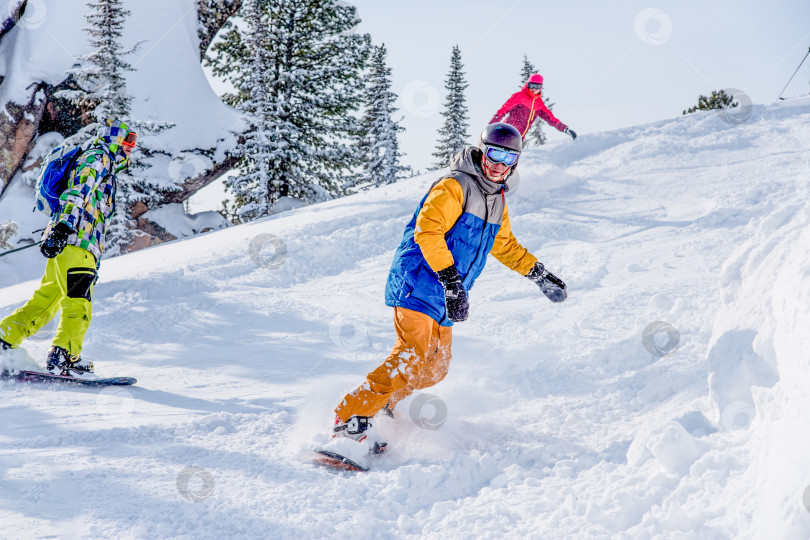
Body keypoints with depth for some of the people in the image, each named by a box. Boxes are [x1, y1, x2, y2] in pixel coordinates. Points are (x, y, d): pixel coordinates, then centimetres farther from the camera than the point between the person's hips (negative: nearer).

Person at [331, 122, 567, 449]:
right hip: (418, 285, -9)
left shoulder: (497, 201, 17)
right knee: (412, 356, -22)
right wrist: (450, 278, -30)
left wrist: (539, 274, 31)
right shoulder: (454, 187, -11)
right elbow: (427, 229, -23)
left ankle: (380, 404, 22)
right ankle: (351, 418, -21)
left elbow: (504, 245, 33)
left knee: (435, 368, 8)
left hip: (445, 299, 9)